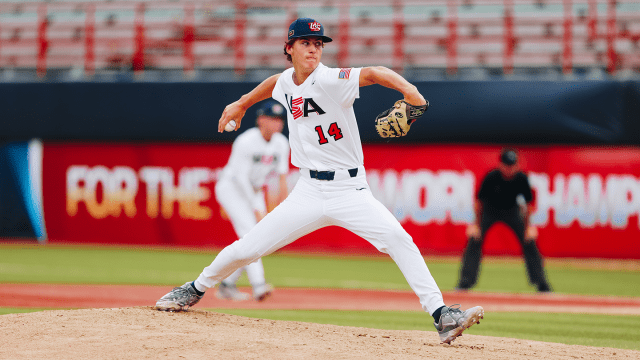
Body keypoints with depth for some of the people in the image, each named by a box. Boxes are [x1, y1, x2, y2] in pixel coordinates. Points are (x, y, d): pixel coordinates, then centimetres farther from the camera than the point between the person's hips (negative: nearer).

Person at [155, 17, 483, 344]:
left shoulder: (330, 81, -15)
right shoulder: (286, 83, 4)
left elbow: (372, 73, -31)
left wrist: (408, 90, -49)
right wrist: (241, 104, 40)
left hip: (351, 192, -4)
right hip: (309, 192, 4)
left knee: (397, 238, -26)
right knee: (246, 249, 2)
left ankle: (441, 316, -26)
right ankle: (195, 290, 29)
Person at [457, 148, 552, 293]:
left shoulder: (521, 179, -23)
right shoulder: (491, 177, -28)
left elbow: (528, 203, -7)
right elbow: (479, 200, -14)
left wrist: (528, 226, -8)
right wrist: (477, 225, -15)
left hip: (512, 210, 1)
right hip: (489, 209, -1)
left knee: (529, 242, -8)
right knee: (474, 241, -17)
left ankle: (541, 282, 2)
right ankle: (466, 281, -10)